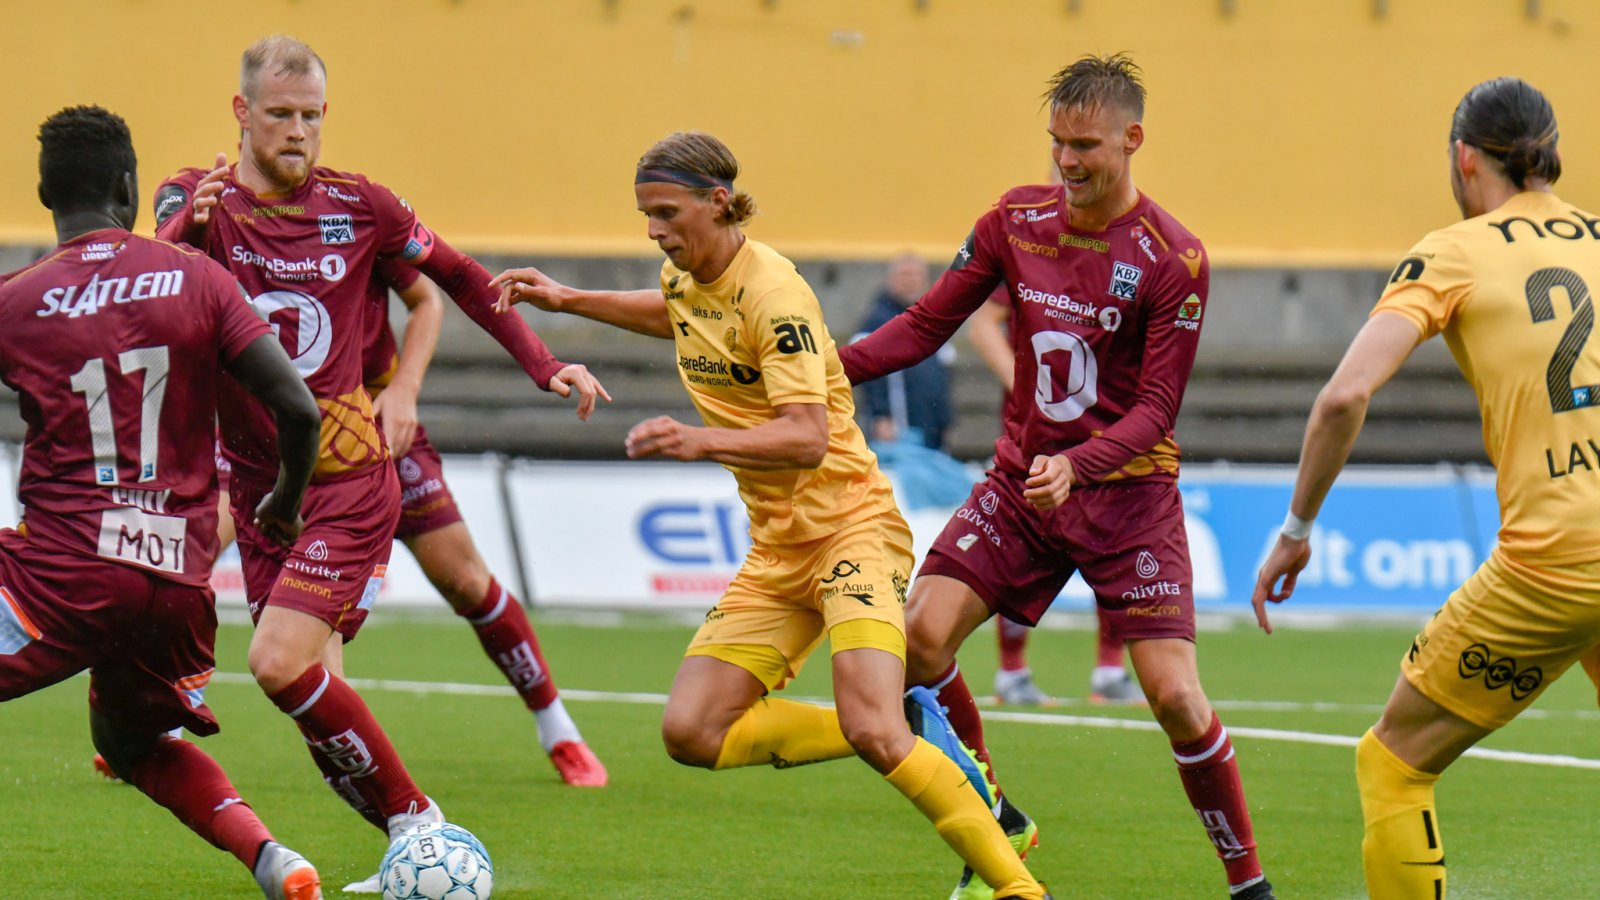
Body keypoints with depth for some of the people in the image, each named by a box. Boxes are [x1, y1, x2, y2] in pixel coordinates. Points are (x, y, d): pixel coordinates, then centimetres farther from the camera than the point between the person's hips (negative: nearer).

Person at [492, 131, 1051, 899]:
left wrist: (702, 443, -41)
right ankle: (909, 736, 6)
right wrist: (569, 301, 33)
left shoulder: (772, 294, -18)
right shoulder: (684, 278, 8)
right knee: (691, 733, -5)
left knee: (872, 730, -26)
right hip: (776, 549, 9)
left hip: (851, 526, -8)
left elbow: (806, 438, -28)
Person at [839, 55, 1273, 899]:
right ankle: (996, 827, 9)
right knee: (922, 634, -12)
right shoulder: (1017, 219, 0)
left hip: (1126, 490, -4)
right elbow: (928, 323, 5)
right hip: (1020, 479, 4)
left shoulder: (1173, 259, -13)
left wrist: (1075, 465, -29)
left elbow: (1156, 408, -13)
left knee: (1174, 694, -13)